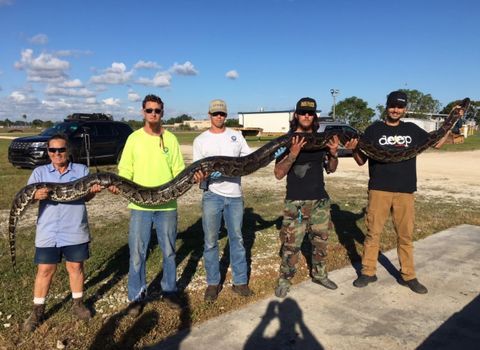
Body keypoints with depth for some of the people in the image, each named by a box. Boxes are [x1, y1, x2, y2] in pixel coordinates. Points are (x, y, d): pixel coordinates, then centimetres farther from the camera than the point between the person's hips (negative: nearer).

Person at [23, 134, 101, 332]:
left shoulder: (81, 170, 4)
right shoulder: (39, 172, 4)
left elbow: (86, 197, 1)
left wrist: (93, 191, -22)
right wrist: (35, 195, -26)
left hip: (75, 230, 0)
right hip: (48, 232, 0)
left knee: (76, 266, 11)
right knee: (44, 270, 6)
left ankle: (78, 304, 29)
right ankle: (37, 310, 23)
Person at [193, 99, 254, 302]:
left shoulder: (236, 135, 9)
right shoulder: (201, 140, 3)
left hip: (234, 195, 2)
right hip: (212, 195, -2)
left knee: (237, 239, 10)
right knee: (210, 241, 5)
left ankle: (240, 282, 21)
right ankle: (213, 283, 20)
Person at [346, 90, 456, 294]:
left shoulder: (412, 130, 10)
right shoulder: (374, 130, 3)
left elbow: (437, 143, 18)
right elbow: (361, 161, 3)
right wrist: (354, 150, -17)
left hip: (405, 192, 2)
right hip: (379, 190, -2)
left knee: (406, 235, 9)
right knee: (373, 232, 3)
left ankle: (408, 276, 21)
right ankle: (368, 272, 15)